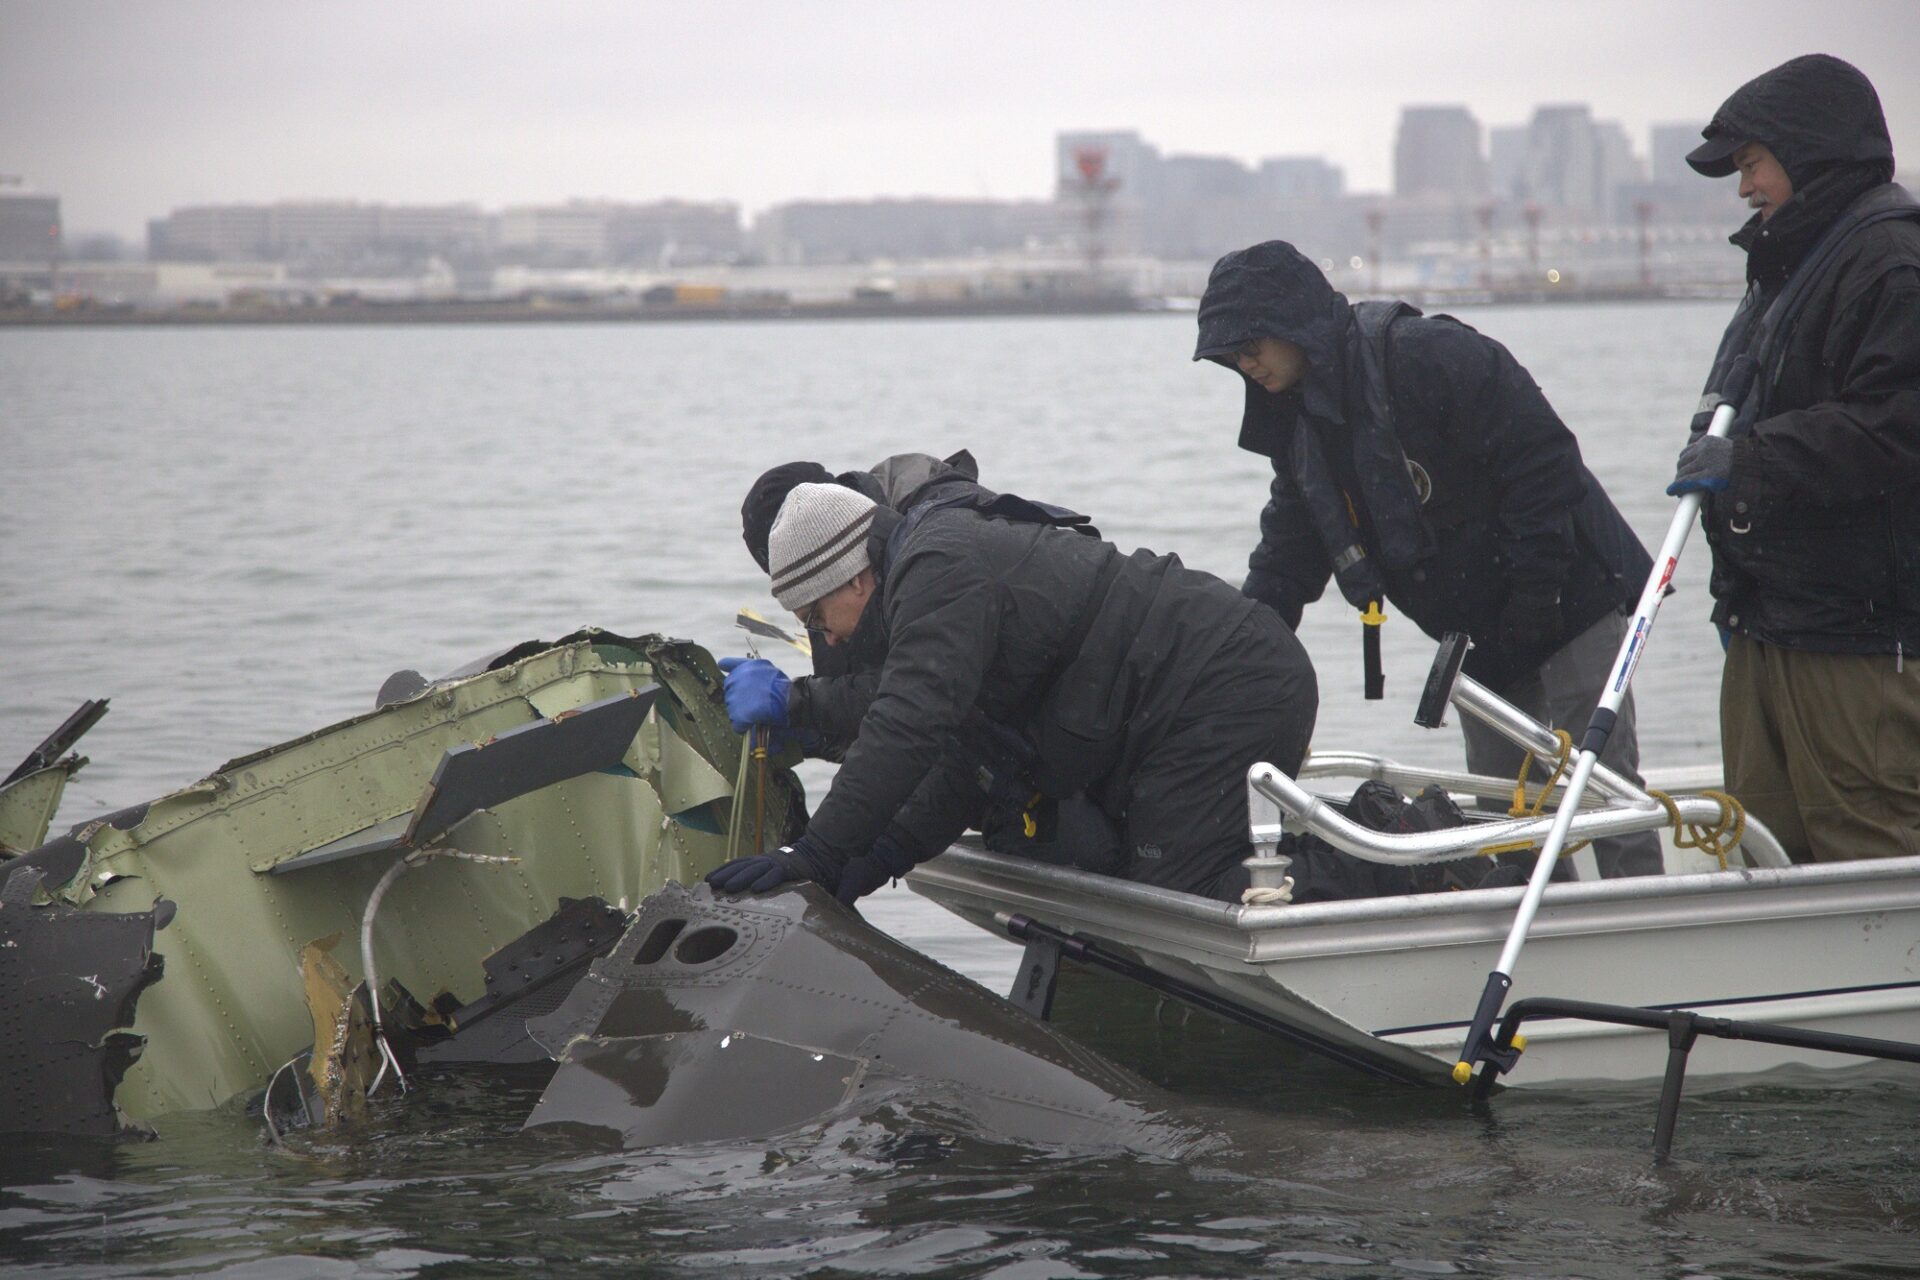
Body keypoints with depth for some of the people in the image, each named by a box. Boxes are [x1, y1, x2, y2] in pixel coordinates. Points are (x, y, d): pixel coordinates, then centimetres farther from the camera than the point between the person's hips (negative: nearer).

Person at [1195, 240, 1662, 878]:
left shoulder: (1429, 354, -20)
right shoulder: (1296, 423, 8)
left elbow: (1544, 461, -22)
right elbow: (1283, 566, 13)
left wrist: (1531, 602, -22)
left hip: (1571, 600, -9)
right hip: (1484, 631, 9)